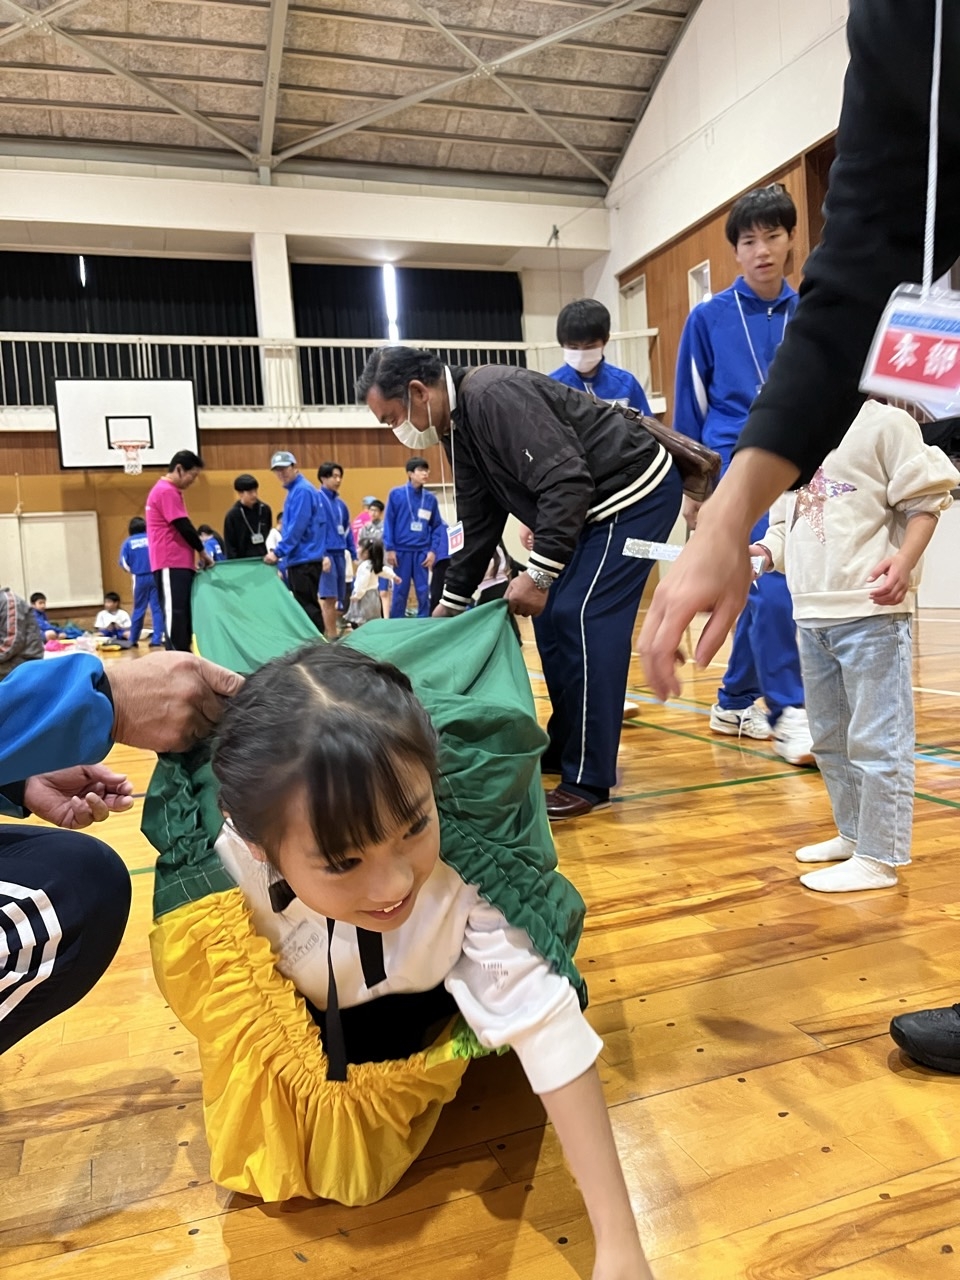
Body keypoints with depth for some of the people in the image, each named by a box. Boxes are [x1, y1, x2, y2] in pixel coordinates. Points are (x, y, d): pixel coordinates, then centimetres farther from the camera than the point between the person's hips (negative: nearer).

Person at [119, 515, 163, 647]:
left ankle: (133, 641, 18)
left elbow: (123, 562, 0)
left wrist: (132, 572, 16)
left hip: (140, 579, 1)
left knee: (139, 610, 11)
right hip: (155, 576, -1)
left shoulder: (128, 542, 5)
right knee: (157, 608, 2)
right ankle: (157, 639, -3)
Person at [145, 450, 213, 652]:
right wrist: (202, 551, -4)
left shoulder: (170, 491, 21)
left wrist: (195, 553, 13)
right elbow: (183, 527, -15)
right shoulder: (166, 491, -12)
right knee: (175, 613, -11)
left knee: (183, 613, 9)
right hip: (171, 564, -10)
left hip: (179, 563, 10)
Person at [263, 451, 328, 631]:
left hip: (304, 559, -10)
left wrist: (278, 552, -16)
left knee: (307, 608, -8)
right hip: (299, 558, 10)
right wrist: (284, 555, 19)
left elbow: (297, 527, -19)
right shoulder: (294, 490, 19)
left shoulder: (302, 490, -12)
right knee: (306, 607, 12)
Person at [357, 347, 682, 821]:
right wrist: (451, 603, 16)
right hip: (595, 505, 10)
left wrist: (539, 574, -26)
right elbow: (480, 524, 14)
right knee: (552, 618, 9)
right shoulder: (458, 428, 8)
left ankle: (588, 781, -8)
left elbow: (567, 483, -29)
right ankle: (563, 750, 21)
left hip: (637, 490, -10)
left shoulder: (494, 395, -23)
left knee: (581, 619, -15)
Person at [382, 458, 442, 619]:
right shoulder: (396, 494, -1)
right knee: (400, 592, 4)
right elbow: (388, 522, -1)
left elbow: (436, 527, 8)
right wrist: (389, 548, -6)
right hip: (401, 551, -2)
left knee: (423, 593, 4)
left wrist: (433, 550, -1)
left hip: (422, 552, 2)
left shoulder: (430, 498, 5)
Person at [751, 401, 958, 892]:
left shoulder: (885, 422, -3)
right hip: (812, 612, 8)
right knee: (829, 737, 17)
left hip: (871, 610, -8)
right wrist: (765, 550, 0)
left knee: (876, 738, -3)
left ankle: (879, 857, 7)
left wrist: (904, 561, -23)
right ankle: (853, 834, 32)